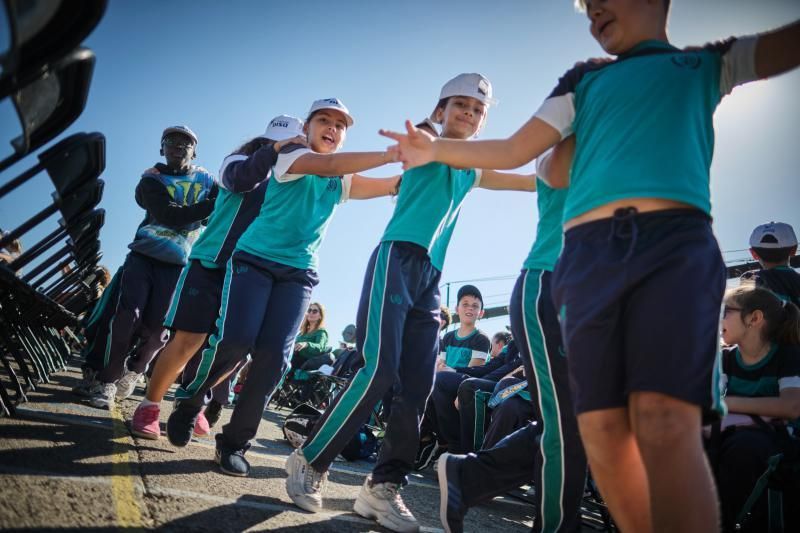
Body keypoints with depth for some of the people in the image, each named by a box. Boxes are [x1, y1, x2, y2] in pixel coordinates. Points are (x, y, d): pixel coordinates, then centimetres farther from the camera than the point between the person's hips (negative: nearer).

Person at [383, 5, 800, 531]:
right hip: (590, 253, 3)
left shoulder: (708, 62, 24)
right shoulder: (584, 79, 28)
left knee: (665, 424, -19)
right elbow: (513, 152, 24)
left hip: (674, 242, -2)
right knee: (601, 428, -4)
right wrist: (434, 149, 20)